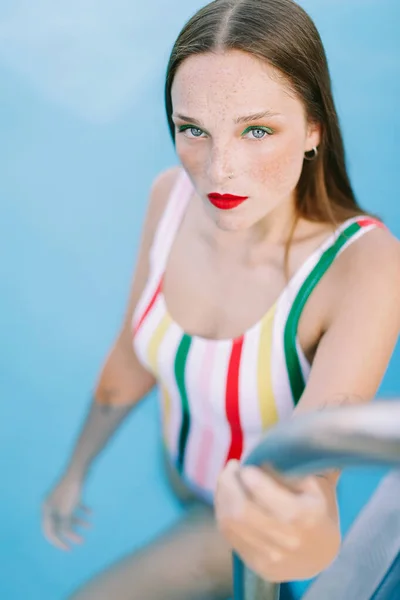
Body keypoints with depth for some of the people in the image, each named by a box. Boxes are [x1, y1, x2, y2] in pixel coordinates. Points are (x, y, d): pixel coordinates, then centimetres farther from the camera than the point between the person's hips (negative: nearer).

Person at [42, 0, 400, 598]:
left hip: (271, 505, -4)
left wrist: (314, 541, -71)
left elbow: (314, 459, -47)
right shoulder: (173, 196, -21)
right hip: (183, 460, 5)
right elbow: (134, 359, -6)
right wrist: (76, 471, 6)